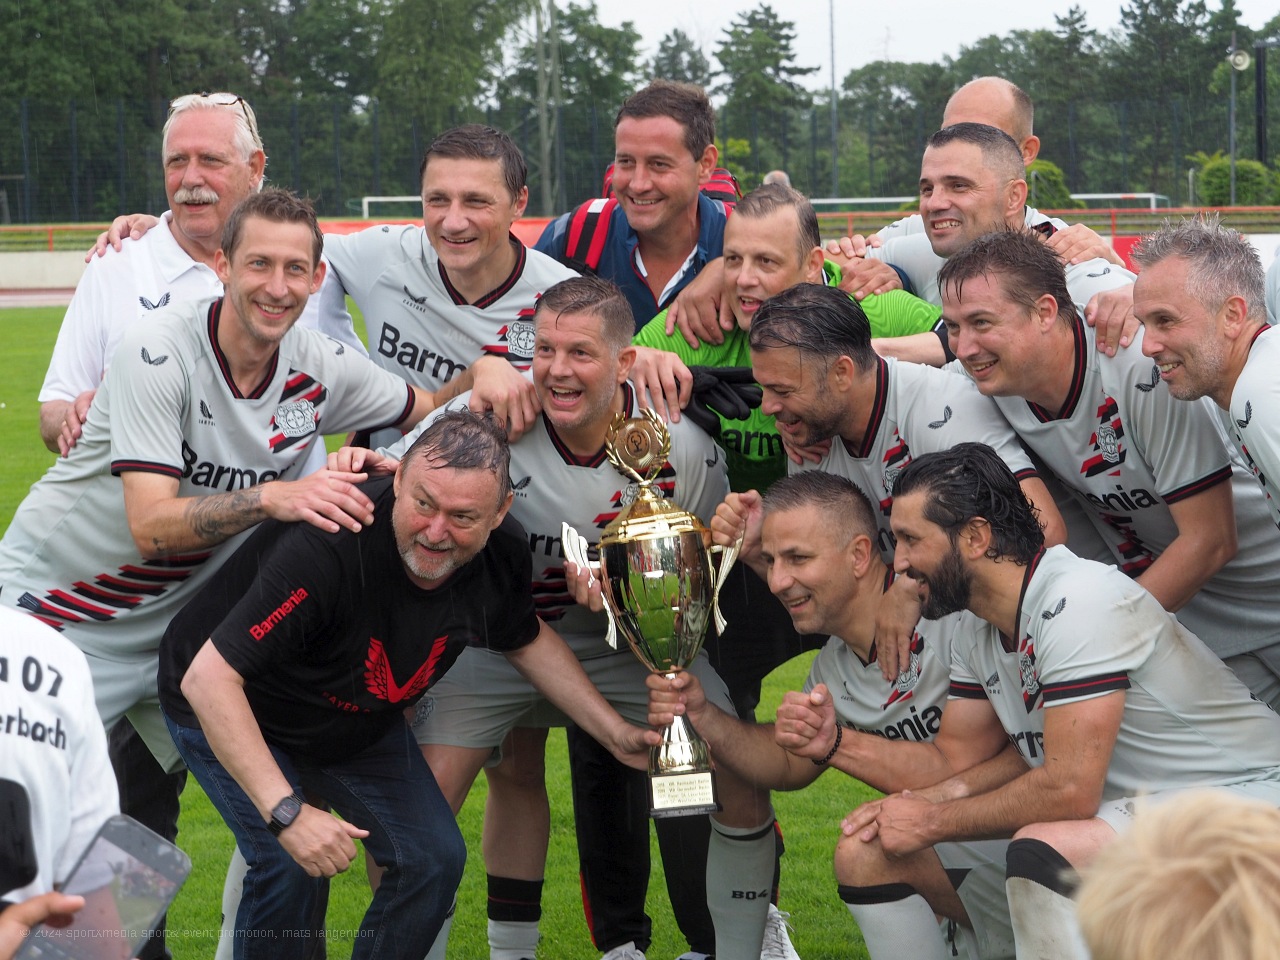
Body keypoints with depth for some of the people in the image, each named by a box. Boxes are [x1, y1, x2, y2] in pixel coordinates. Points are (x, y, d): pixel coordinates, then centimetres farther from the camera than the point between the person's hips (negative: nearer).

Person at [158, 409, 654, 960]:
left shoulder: (501, 558, -19)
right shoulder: (327, 546, -41)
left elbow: (527, 641, 7)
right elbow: (207, 678, -42)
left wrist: (615, 733, 0)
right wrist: (286, 811, -47)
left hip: (359, 722, 6)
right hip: (230, 714, -6)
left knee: (434, 858, -1)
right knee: (289, 866, -25)